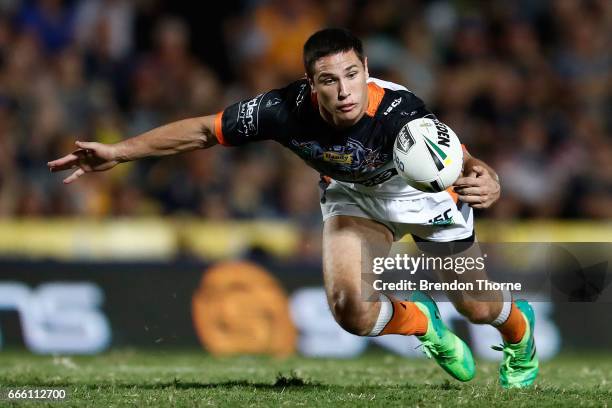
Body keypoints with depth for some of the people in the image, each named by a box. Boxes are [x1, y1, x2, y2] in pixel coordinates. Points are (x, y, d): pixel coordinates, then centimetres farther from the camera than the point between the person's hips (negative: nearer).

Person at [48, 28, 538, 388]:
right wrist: (117, 152, -22)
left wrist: (486, 181, -79)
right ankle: (418, 320, 20)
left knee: (475, 307, 6)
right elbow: (204, 130, -21)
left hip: (421, 190, -2)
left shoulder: (398, 112, -43)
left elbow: (462, 160, -56)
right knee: (350, 310, -18)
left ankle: (518, 326, 48)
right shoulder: (286, 110, -34)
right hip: (351, 194, 2)